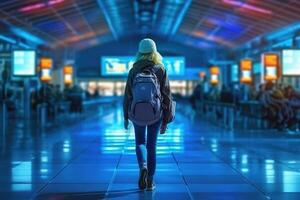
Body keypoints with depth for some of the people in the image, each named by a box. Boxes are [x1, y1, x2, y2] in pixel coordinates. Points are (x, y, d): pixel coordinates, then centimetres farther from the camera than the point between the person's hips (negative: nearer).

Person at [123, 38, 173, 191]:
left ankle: (143, 167, -10)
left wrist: (126, 117, 11)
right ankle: (150, 182, 12)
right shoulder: (161, 70, -6)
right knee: (151, 146, 13)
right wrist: (166, 121, 1)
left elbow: (127, 95, -2)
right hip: (156, 114, 0)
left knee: (140, 143, 19)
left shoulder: (133, 71, -4)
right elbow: (167, 96, -6)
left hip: (137, 113, 0)